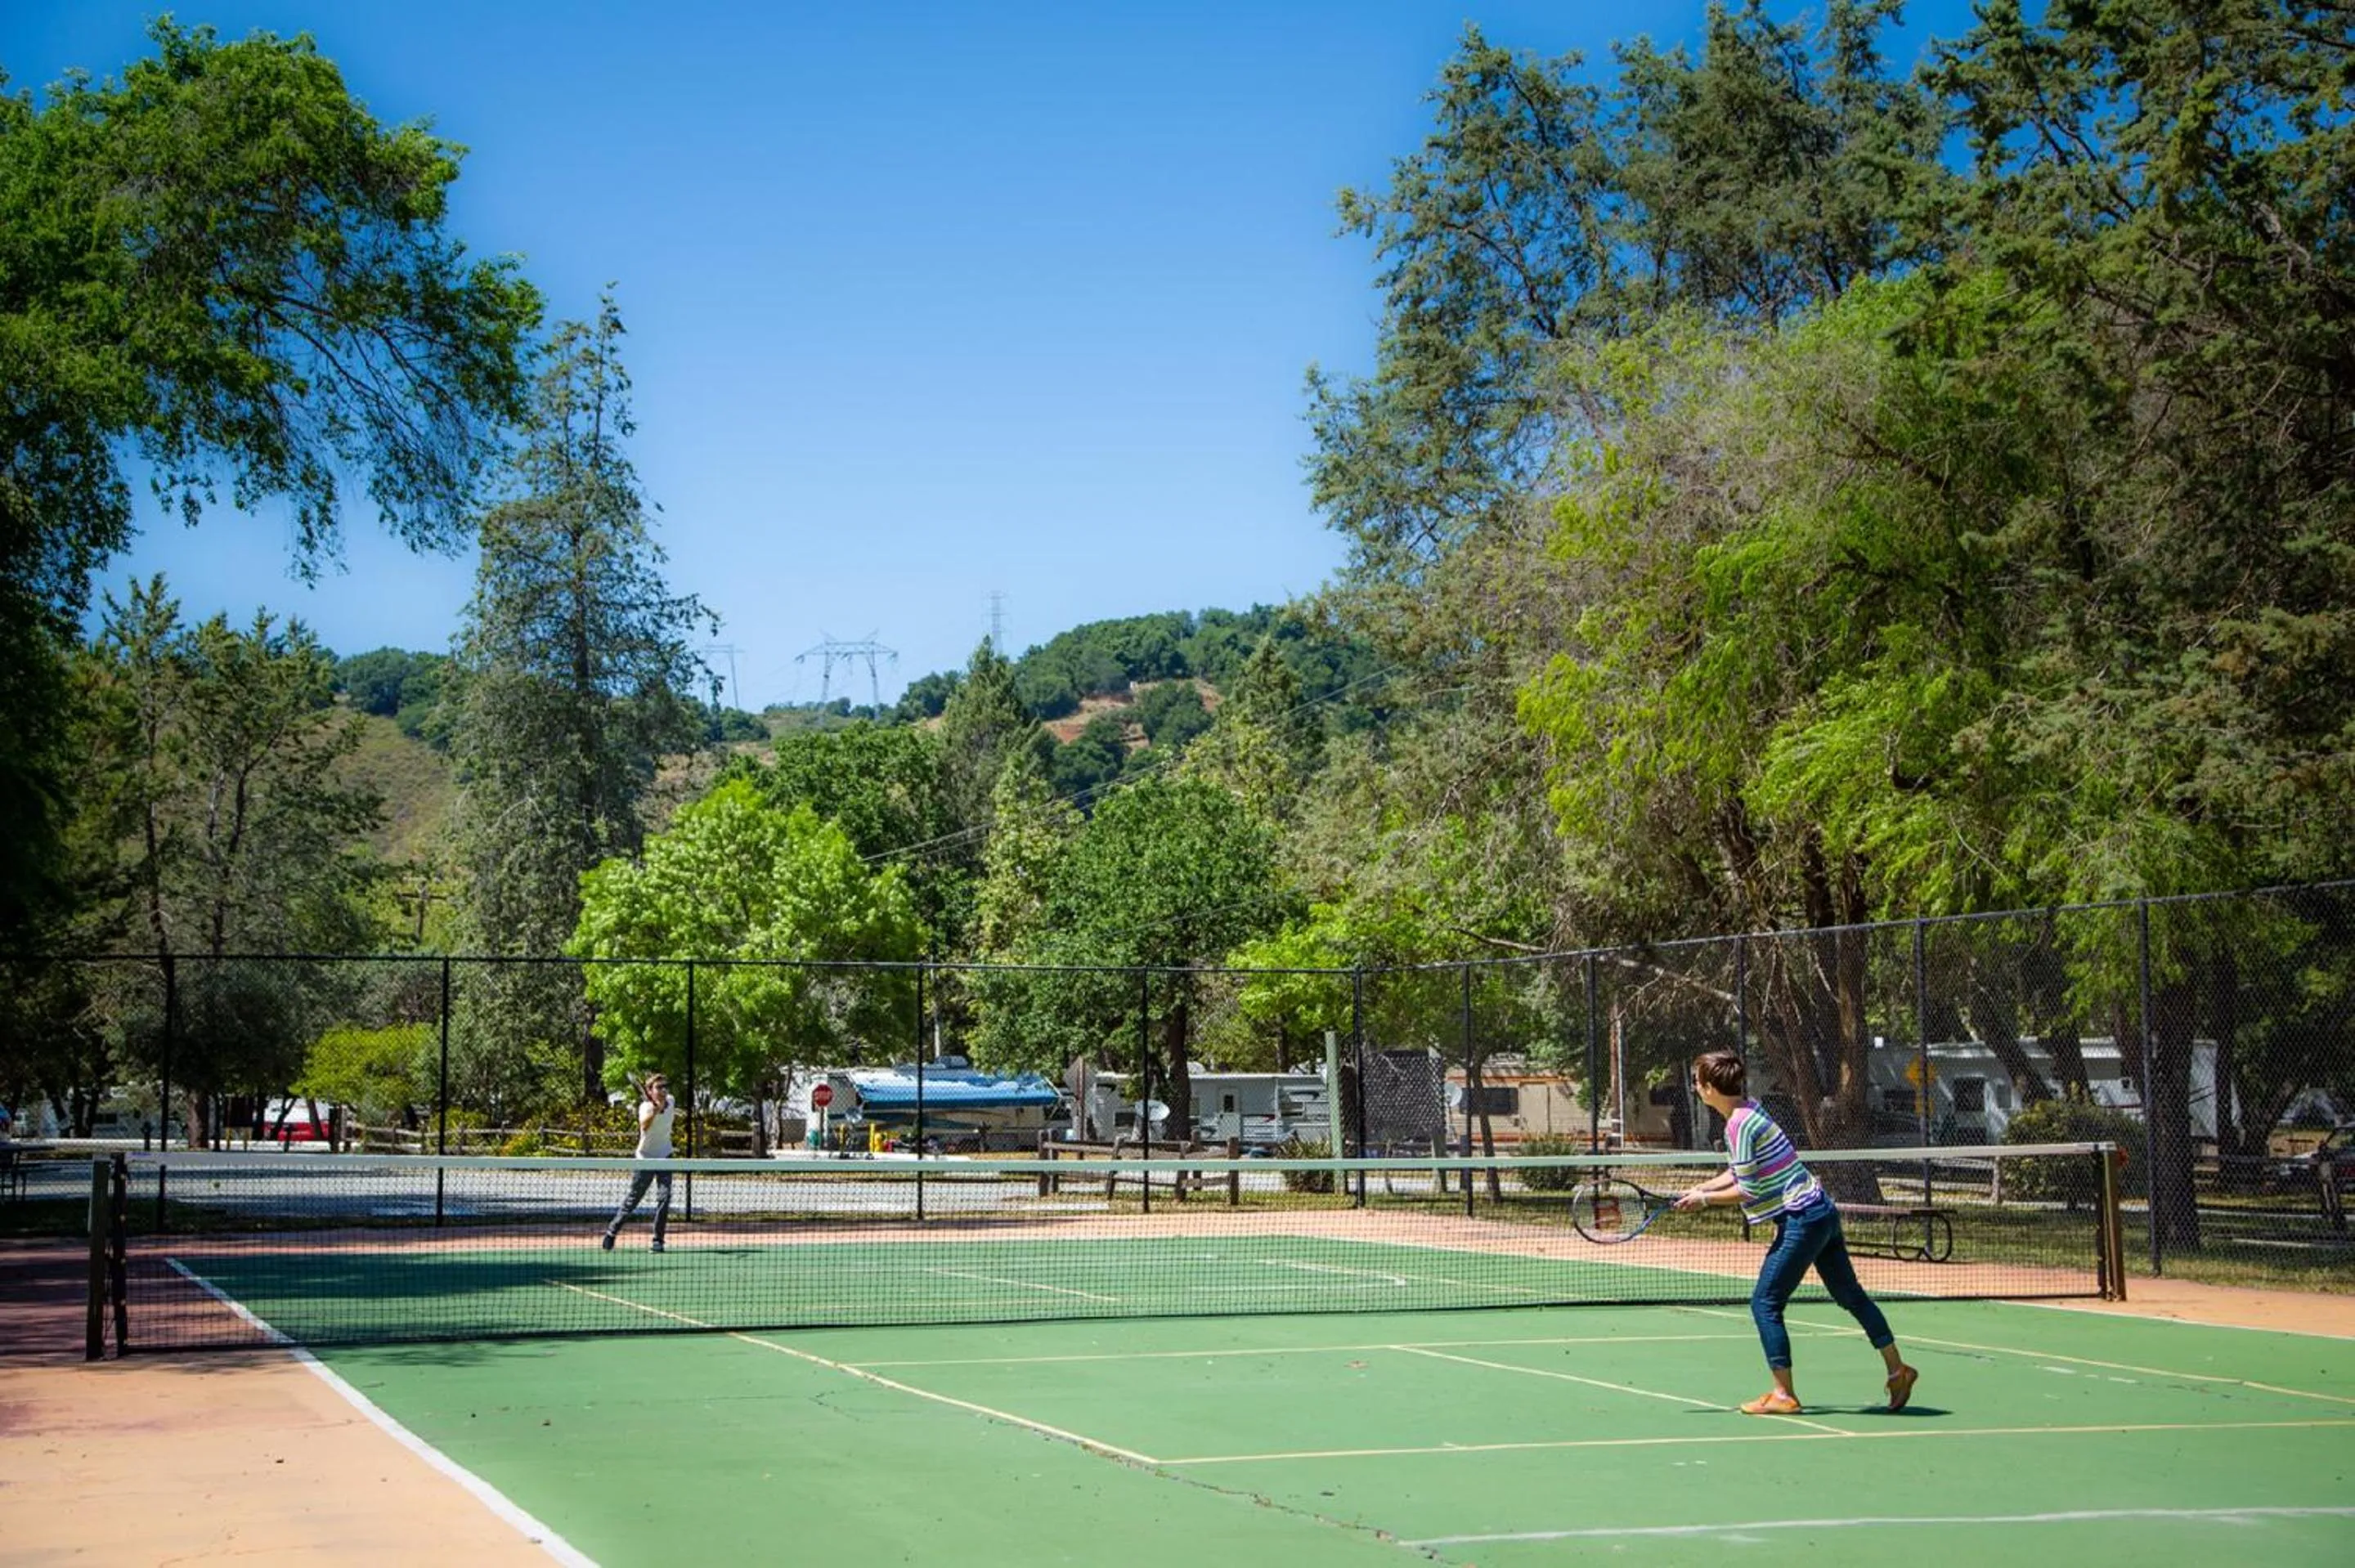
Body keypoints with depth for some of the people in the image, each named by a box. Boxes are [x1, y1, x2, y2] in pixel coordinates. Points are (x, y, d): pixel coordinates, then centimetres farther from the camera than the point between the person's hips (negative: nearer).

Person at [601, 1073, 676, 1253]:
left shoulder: (671, 1101, -8)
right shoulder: (646, 1107, -25)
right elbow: (644, 1125, -50)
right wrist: (655, 1111, -64)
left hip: (664, 1157, 3)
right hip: (645, 1158, -3)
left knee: (664, 1197, -12)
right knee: (633, 1199, 6)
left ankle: (658, 1240, -3)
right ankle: (611, 1233, 24)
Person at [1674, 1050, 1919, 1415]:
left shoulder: (1740, 1125, -19)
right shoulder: (1749, 1112, 10)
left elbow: (1748, 1191, -18)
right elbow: (1740, 1173, 18)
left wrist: (1705, 1199, -6)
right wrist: (1698, 1189, 11)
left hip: (1802, 1219, -10)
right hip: (1822, 1211, 10)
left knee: (1765, 1303, -3)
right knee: (1850, 1295, 18)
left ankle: (1783, 1395, 0)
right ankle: (1897, 1369, 26)